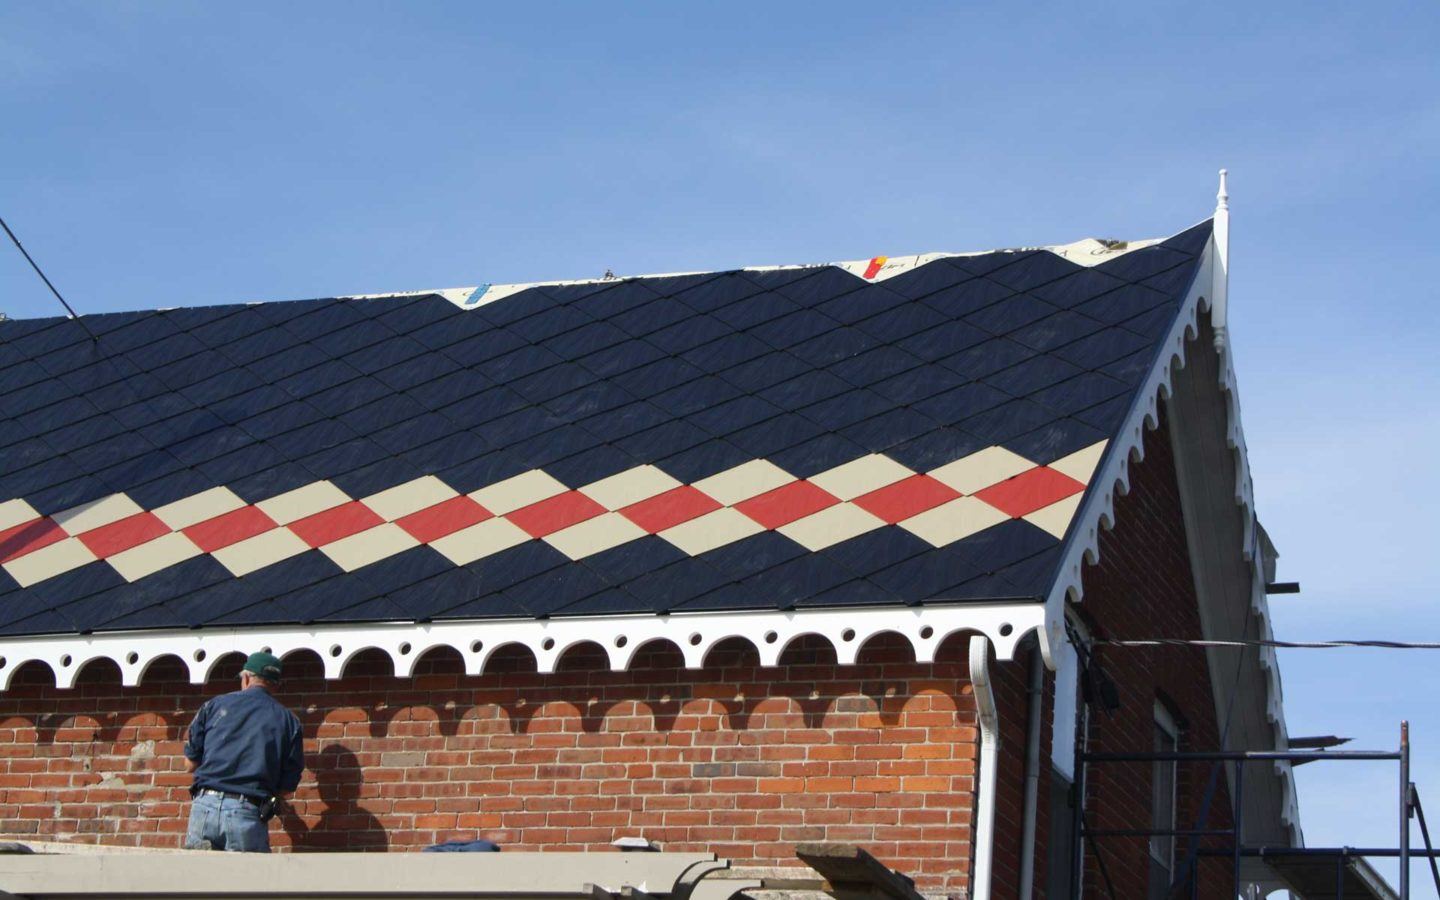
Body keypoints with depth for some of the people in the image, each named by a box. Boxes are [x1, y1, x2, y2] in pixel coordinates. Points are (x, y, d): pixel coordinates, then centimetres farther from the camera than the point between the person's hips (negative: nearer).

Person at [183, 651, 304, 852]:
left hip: (204, 806, 1)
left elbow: (192, 763, 12)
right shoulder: (288, 720, 8)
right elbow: (287, 785, 6)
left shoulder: (214, 705, 10)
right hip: (248, 813, -1)